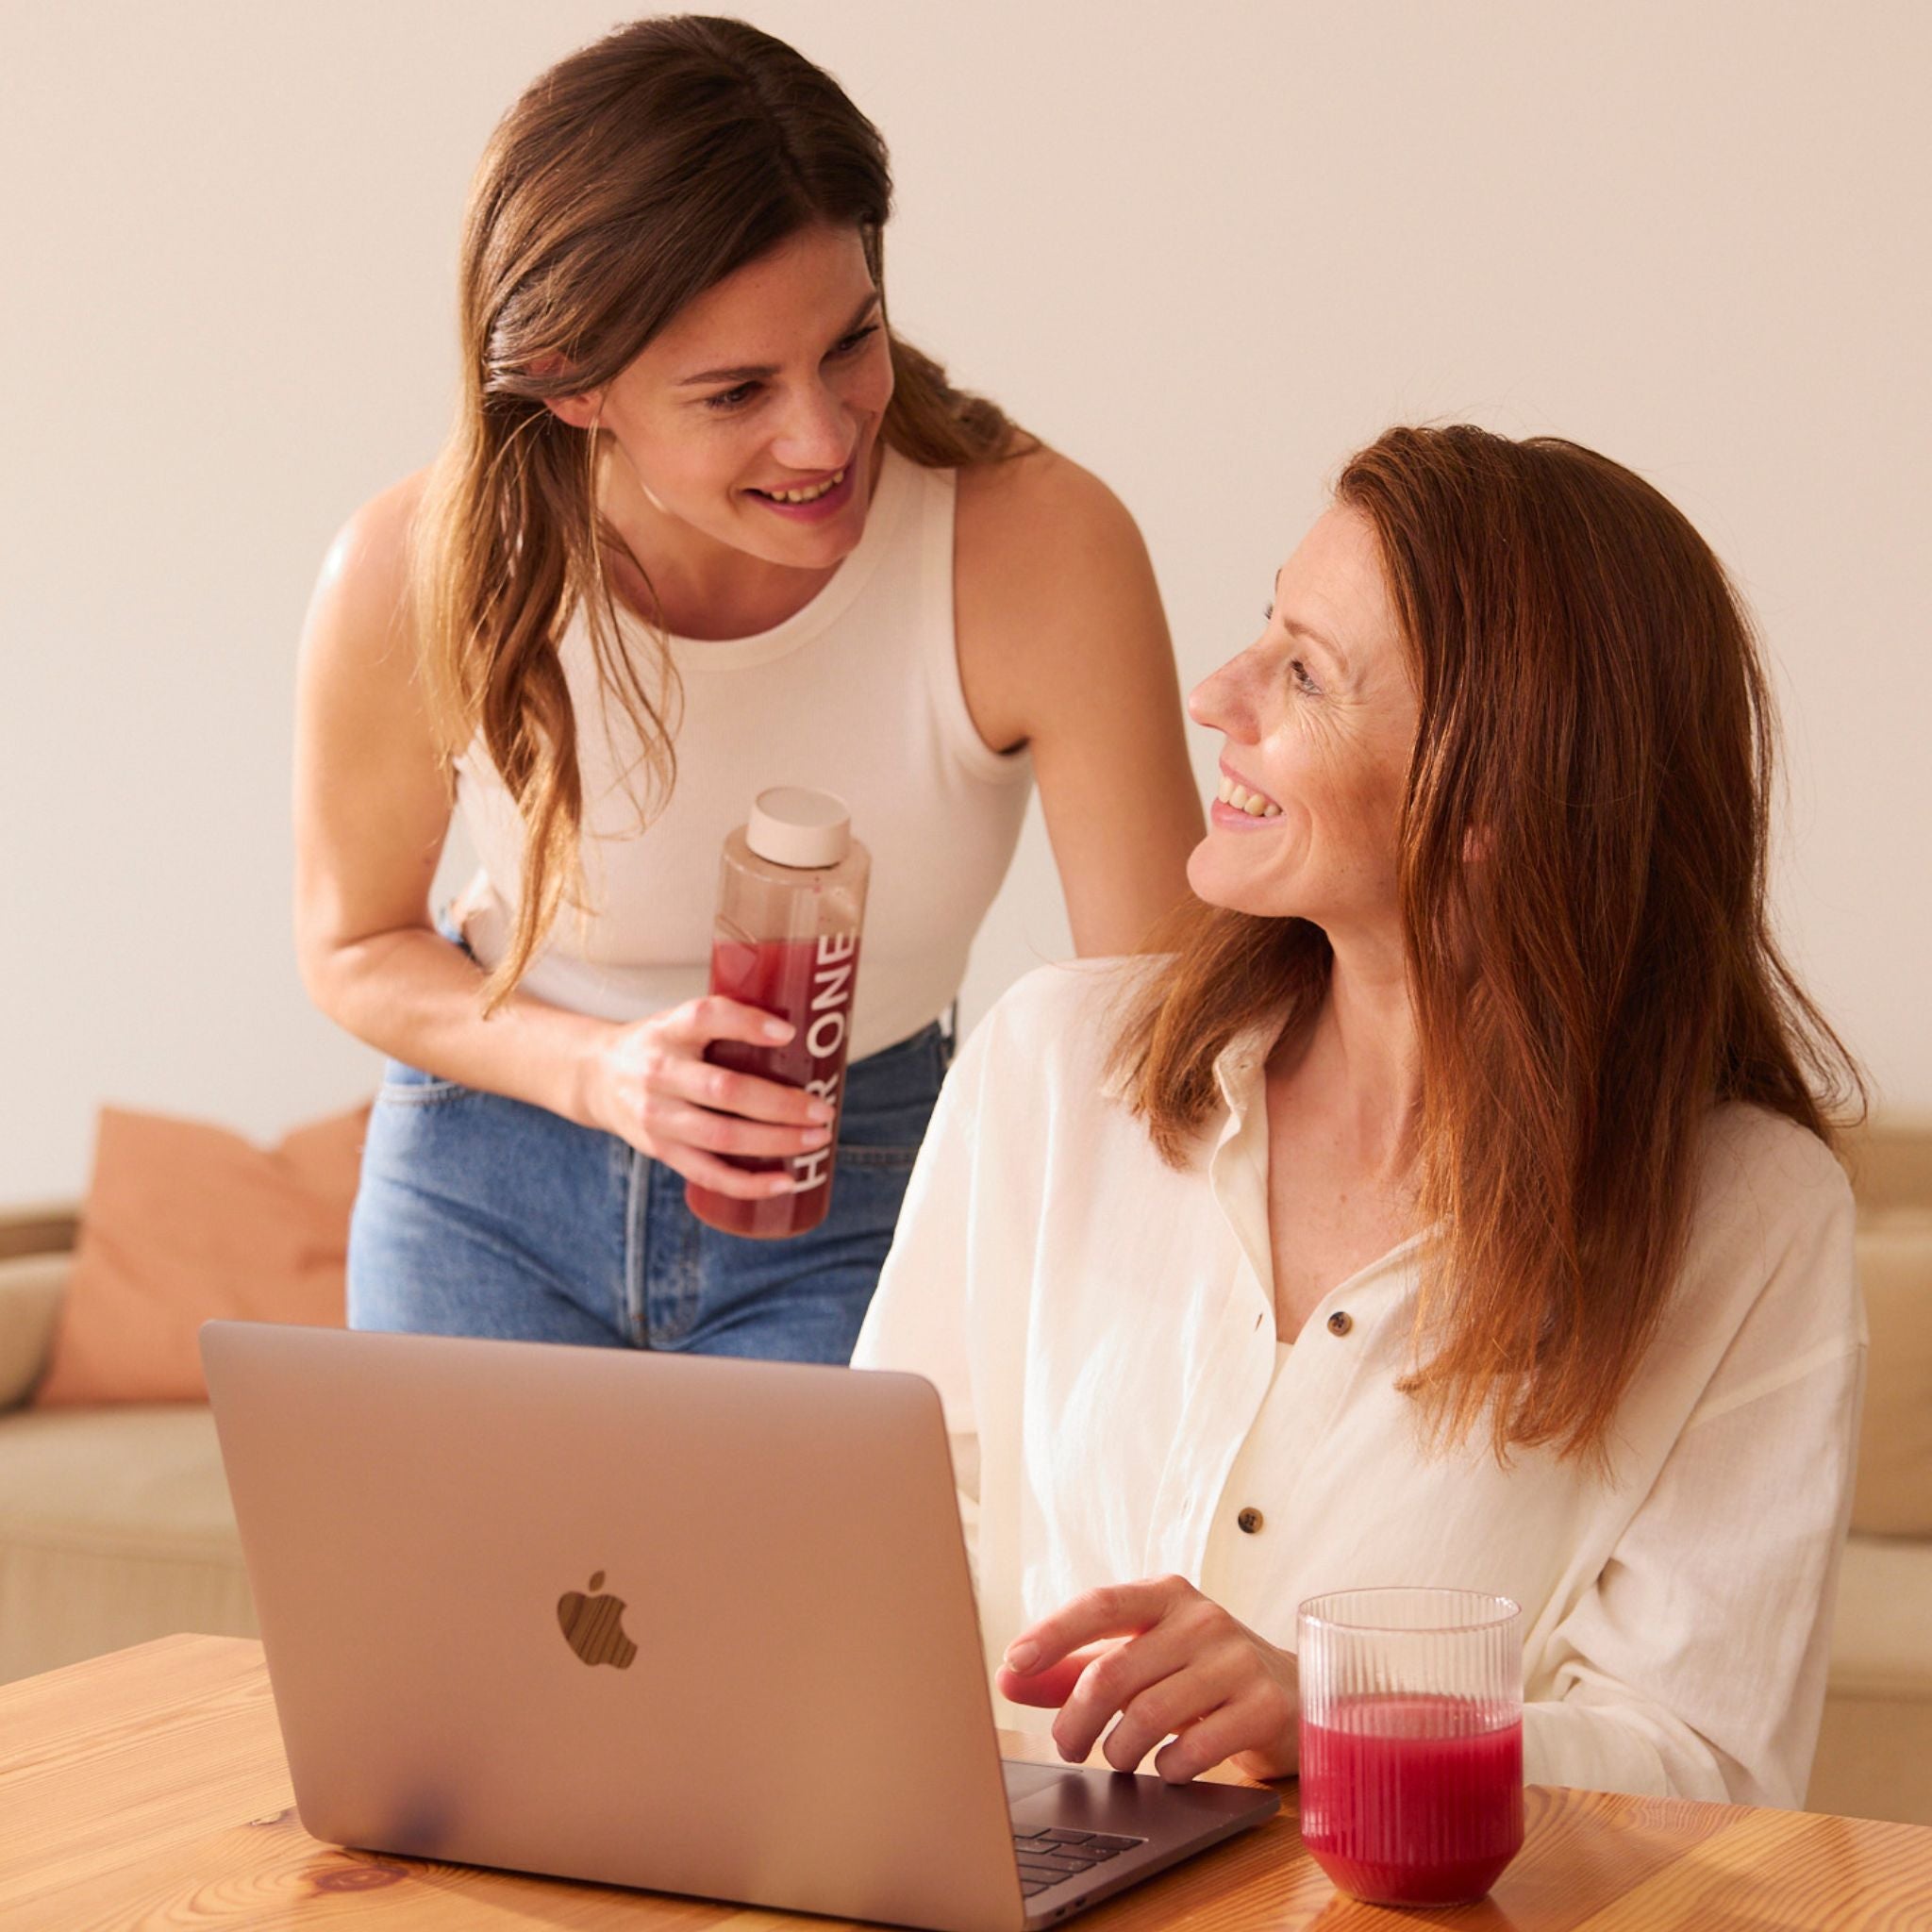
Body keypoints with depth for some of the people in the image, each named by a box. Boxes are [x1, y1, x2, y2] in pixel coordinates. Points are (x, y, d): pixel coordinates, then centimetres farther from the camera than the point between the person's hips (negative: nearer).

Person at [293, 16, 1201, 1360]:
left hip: (855, 1212, -1)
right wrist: (600, 1072, -21)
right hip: (489, 1192, 1)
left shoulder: (1042, 553, -27)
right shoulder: (412, 581, -22)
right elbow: (354, 944, -3)